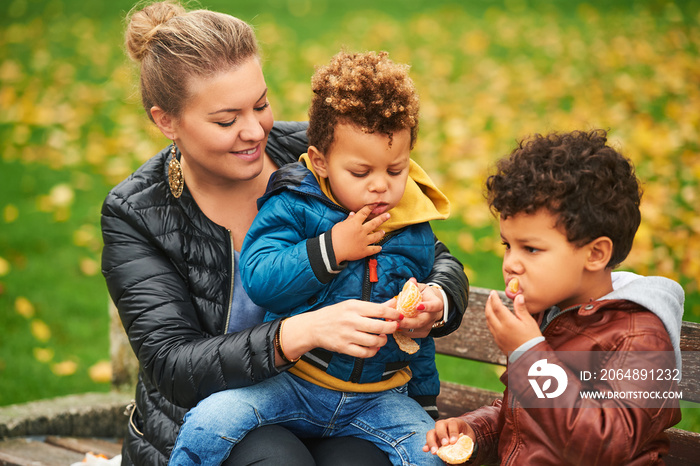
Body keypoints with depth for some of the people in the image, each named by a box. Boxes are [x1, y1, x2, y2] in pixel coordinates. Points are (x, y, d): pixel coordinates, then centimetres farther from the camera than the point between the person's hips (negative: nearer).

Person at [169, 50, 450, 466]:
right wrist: (331, 249, -21)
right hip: (291, 382, -2)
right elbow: (258, 278, -19)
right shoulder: (292, 206, -6)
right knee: (210, 422, -23)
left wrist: (427, 405, 17)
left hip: (379, 396, 3)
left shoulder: (415, 234, 5)